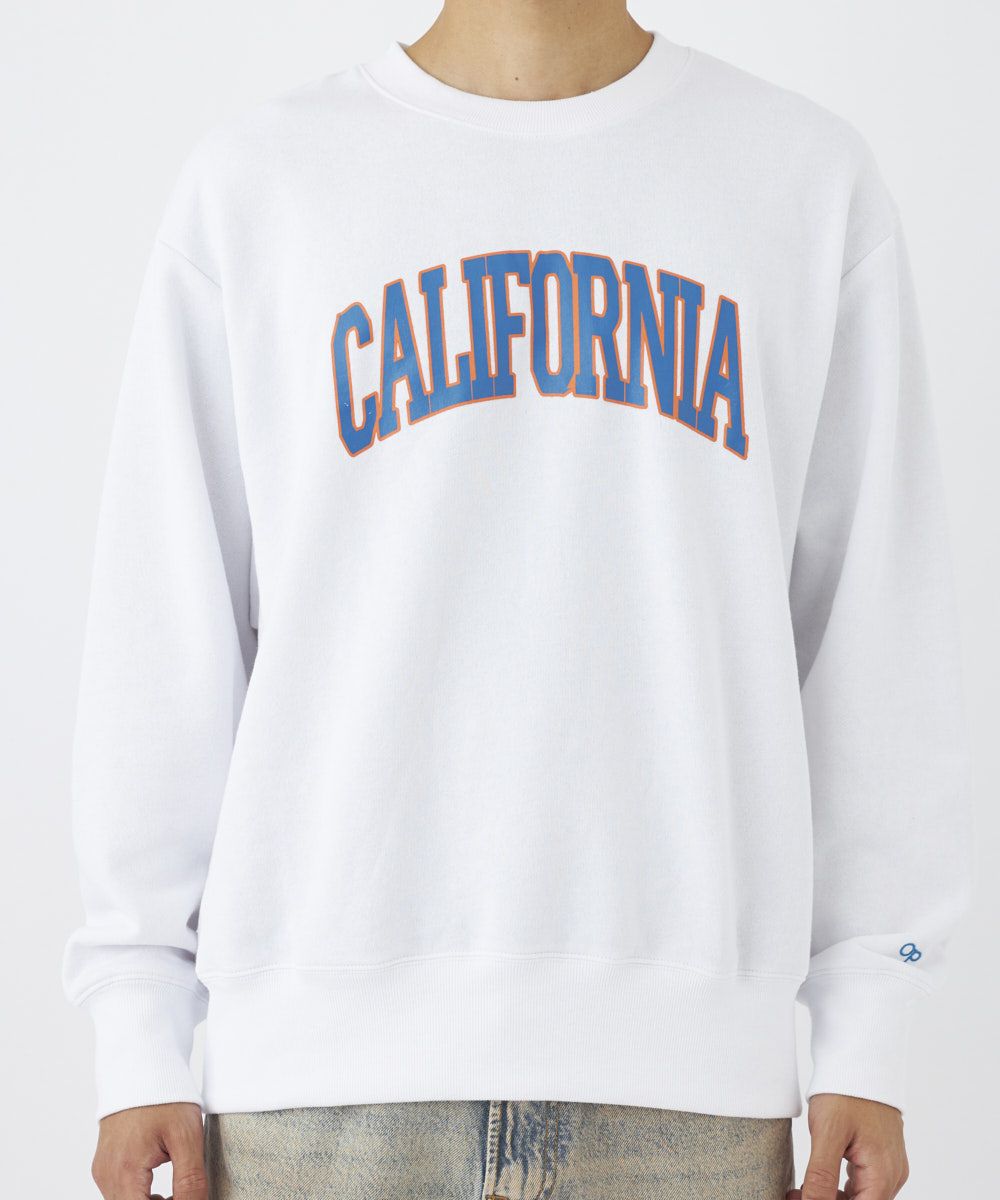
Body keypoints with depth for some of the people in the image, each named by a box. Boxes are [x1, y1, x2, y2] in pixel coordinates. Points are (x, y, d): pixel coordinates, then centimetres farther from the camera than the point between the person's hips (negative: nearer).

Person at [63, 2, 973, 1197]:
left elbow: (873, 634, 8)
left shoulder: (815, 180, 8)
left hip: (682, 1054, 1)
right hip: (321, 1046, 0)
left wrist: (866, 1031, 4)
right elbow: (161, 636, 6)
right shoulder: (251, 186, 7)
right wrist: (136, 1032, 2)